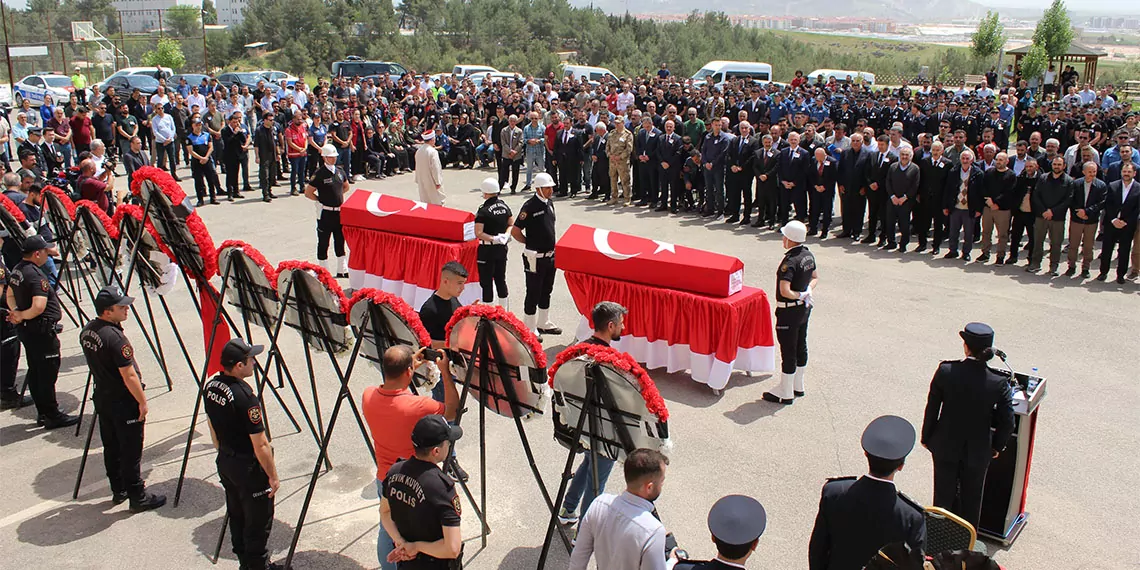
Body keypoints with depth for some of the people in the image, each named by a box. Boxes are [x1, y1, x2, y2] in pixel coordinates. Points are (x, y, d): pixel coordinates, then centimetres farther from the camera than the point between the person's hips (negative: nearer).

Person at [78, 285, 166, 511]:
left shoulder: (87, 331, 1)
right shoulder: (115, 337, -26)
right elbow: (129, 375, -23)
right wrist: (142, 401, -12)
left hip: (102, 399, 9)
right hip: (124, 404, -9)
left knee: (111, 448, 19)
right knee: (130, 452, 2)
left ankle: (118, 490, 32)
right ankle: (138, 498, 11)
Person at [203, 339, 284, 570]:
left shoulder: (210, 386, -4)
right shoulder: (245, 398, -29)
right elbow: (260, 445, -24)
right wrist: (273, 476, -12)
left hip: (224, 463, 9)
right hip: (249, 469, -9)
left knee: (236, 515, 23)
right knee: (258, 521, 8)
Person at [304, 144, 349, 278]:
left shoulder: (340, 171, 6)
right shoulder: (319, 174, -11)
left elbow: (346, 186, 24)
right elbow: (308, 193, -9)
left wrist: (339, 196, 10)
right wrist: (321, 200, -5)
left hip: (339, 212, 6)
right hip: (325, 212, -6)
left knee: (340, 242, 14)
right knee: (323, 243, 4)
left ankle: (342, 270, 23)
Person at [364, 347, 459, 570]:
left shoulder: (368, 396, -16)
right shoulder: (419, 406, -31)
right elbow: (452, 409, -13)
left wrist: (410, 365, 6)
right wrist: (445, 372, -12)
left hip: (384, 480, 5)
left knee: (387, 532, 25)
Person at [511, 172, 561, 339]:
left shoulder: (550, 203, 6)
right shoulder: (529, 206, -19)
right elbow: (515, 232, -17)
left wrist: (551, 245, 14)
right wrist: (531, 243, -4)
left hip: (550, 255, 8)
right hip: (535, 258, -8)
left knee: (546, 291, 19)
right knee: (533, 294, 2)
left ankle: (544, 323, 34)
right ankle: (530, 329, 13)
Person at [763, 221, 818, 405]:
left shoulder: (790, 261, -25)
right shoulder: (808, 255, 2)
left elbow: (784, 291, -32)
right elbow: (815, 278, 16)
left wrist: (799, 295, -15)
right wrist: (807, 292, 1)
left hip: (789, 311, -9)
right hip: (805, 307, 9)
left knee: (788, 351, 2)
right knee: (801, 346, 19)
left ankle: (785, 393, 13)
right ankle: (798, 386, 34)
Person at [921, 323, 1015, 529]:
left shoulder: (946, 371, -21)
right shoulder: (999, 382, -21)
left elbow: (932, 408, -11)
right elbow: (1007, 421, -12)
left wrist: (926, 437, 5)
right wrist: (997, 446, 7)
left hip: (946, 446, 0)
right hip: (978, 450, 0)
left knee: (943, 496, 21)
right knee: (971, 499, 23)